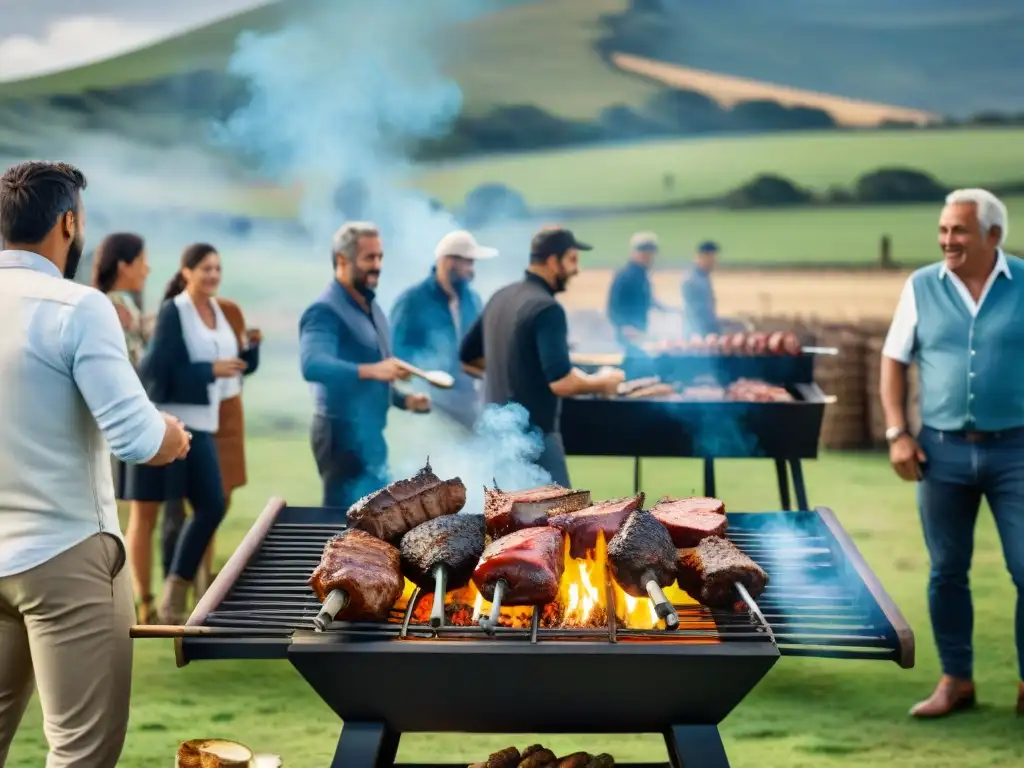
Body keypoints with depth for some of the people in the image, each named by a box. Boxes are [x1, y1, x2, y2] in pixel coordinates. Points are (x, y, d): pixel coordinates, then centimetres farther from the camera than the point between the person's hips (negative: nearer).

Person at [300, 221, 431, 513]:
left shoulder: (371, 308, 13)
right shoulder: (326, 311, -16)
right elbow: (312, 365, -35)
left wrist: (404, 399, 6)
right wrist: (371, 370, -44)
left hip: (371, 435, 9)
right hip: (344, 437, -9)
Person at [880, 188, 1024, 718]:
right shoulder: (921, 287, 3)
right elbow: (894, 360, 8)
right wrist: (898, 434, -1)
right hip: (942, 450, 2)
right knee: (946, 572, 9)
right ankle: (956, 680, 23)